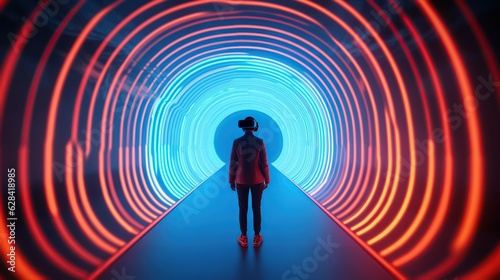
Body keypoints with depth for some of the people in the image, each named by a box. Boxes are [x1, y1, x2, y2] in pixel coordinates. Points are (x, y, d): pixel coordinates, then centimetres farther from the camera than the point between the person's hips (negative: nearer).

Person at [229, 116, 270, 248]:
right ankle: (257, 237, 25)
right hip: (257, 180, 0)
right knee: (256, 208, 13)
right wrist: (267, 180, 3)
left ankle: (244, 238, 24)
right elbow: (264, 163, -9)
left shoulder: (236, 142, -10)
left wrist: (231, 180, 6)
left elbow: (232, 164, -7)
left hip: (241, 180, 0)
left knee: (243, 209, 13)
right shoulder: (260, 142, -12)